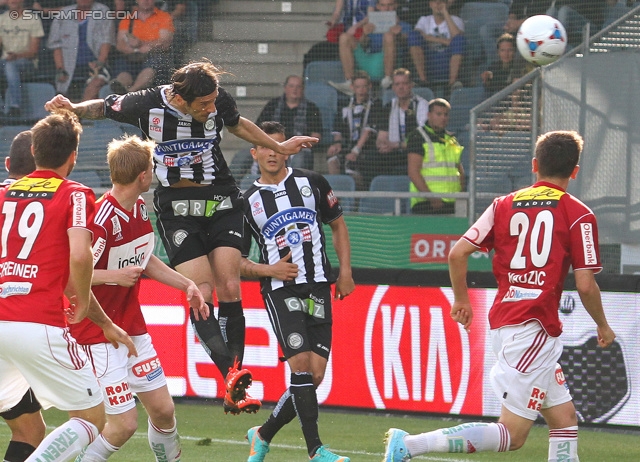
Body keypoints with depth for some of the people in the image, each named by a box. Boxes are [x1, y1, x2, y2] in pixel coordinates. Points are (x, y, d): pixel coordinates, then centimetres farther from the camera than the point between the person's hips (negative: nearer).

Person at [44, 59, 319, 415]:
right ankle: (232, 375, -24)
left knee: (230, 289, -10)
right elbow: (103, 107, 6)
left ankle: (234, 392, -11)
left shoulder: (218, 100, -6)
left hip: (222, 202, 2)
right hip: (177, 208, -2)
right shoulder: (147, 105, -13)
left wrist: (279, 147, 28)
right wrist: (71, 108, -13)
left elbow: (238, 124, 18)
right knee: (201, 294, -16)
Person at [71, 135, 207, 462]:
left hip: (132, 328, 9)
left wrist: (187, 285, 16)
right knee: (124, 423, -11)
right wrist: (115, 276, -31)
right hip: (98, 333, -8)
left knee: (163, 410, 9)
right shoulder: (101, 219, -24)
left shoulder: (140, 208, 5)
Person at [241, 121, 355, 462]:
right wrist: (269, 270, -9)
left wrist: (345, 272, 10)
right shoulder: (249, 201, 5)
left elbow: (337, 224, 19)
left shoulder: (311, 183, 8)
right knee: (301, 365, -18)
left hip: (318, 289, 2)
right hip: (280, 291, -2)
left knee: (315, 375, -2)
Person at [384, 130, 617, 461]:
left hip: (503, 322, 7)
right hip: (534, 328, -7)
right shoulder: (578, 215, -4)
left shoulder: (504, 205, 9)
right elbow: (585, 285, -8)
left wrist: (461, 300, 19)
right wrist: (603, 326, 10)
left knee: (564, 418, 15)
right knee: (512, 435, -6)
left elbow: (457, 253, 3)